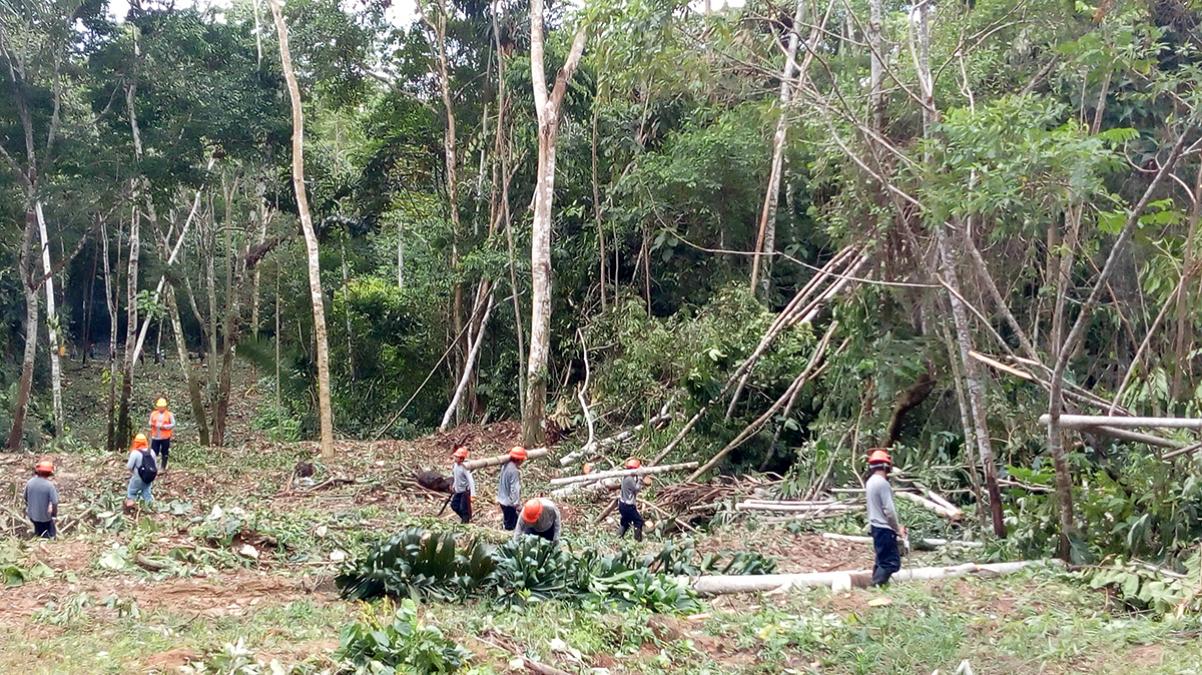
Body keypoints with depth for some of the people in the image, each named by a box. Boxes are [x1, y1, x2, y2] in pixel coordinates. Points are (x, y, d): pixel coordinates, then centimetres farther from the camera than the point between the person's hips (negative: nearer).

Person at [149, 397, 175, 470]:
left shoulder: (169, 414, -2)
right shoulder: (153, 414, 7)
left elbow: (173, 424, -4)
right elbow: (150, 422, 14)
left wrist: (164, 426, -16)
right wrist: (151, 425, -10)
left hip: (165, 437, -2)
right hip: (155, 437, 2)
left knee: (164, 453, 5)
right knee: (154, 452, -1)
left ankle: (163, 467, 14)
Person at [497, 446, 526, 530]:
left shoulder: (505, 465, 3)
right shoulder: (514, 471, -25)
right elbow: (515, 489, -25)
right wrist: (517, 503, -19)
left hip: (502, 499, 9)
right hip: (509, 502, -9)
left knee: (506, 521, 22)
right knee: (510, 525, 2)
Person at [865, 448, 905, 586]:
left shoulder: (871, 482, 10)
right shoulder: (882, 483, -19)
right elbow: (889, 510, -20)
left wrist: (895, 526, 18)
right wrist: (897, 529, -7)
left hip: (876, 526, 10)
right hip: (884, 528, -10)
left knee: (882, 560, 16)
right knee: (892, 562, -8)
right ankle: (876, 586, -14)